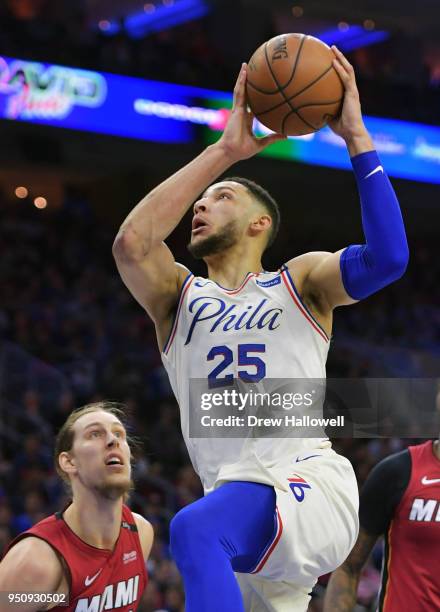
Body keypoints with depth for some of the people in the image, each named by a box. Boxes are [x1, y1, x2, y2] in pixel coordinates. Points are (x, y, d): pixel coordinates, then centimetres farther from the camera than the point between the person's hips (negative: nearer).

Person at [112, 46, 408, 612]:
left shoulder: (300, 281, 11)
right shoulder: (179, 298, 18)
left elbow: (388, 257, -9)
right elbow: (131, 243, -5)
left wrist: (356, 137, -10)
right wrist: (225, 150, -5)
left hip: (313, 487, -5)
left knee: (194, 529, -34)